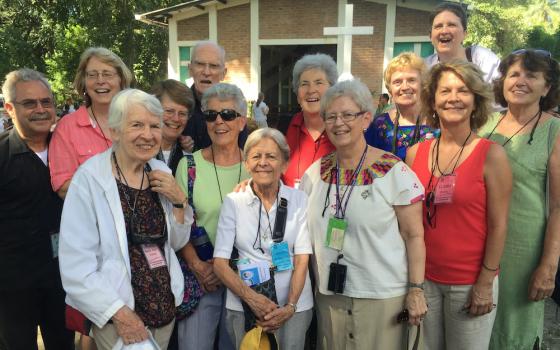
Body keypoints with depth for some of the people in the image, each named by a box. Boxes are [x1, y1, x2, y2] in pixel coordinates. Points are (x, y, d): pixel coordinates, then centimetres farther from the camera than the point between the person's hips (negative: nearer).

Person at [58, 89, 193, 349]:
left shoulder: (162, 173, 1)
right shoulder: (89, 178, -15)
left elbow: (176, 242, 7)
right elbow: (75, 263, -17)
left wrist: (178, 200, -8)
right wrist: (118, 313, -18)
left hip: (166, 307, 6)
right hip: (120, 314, -5)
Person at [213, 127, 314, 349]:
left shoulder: (299, 199, -3)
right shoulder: (233, 201, -3)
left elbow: (302, 258, -5)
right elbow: (220, 263, -5)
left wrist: (290, 306, -16)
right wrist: (252, 298, -17)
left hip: (295, 304, 0)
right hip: (243, 305, 0)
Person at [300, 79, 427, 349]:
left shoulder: (395, 172, -10)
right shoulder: (316, 172, 3)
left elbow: (414, 235, -7)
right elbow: (303, 230, 13)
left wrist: (416, 289, -9)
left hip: (383, 295, -4)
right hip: (328, 294, 4)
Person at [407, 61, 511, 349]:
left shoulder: (491, 155, -10)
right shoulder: (415, 153, -1)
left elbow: (498, 224, -8)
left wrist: (485, 284, -9)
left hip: (470, 283, -3)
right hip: (424, 278, 3)